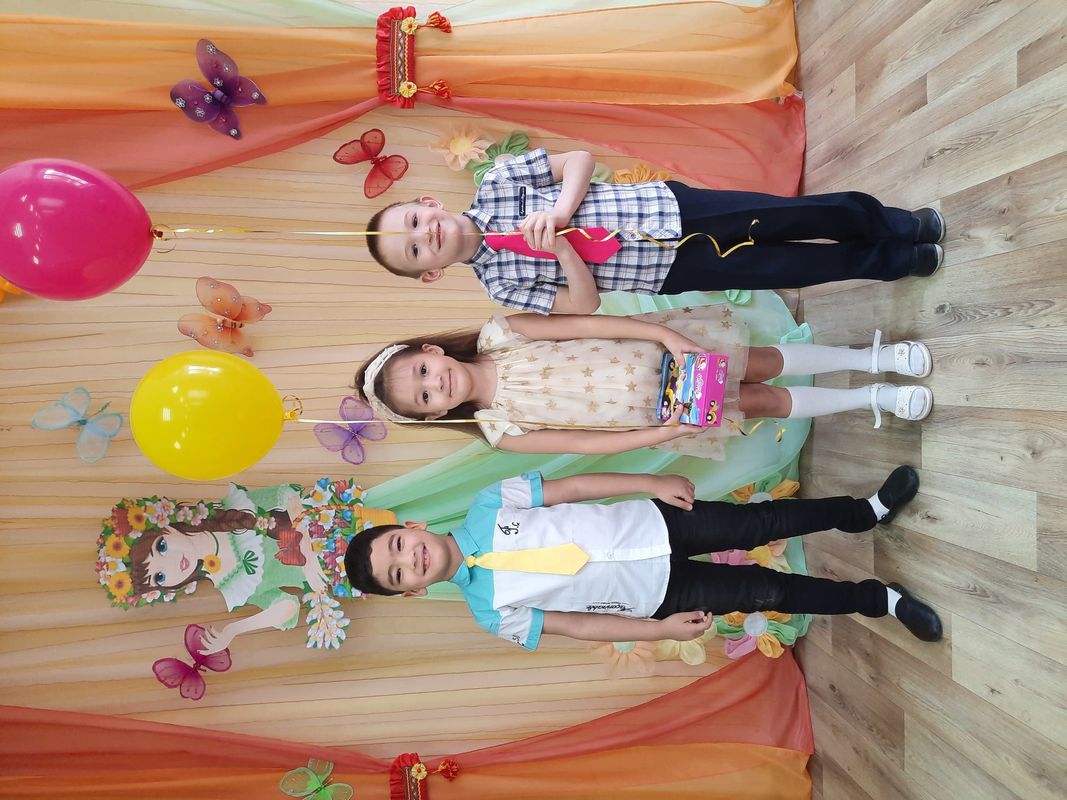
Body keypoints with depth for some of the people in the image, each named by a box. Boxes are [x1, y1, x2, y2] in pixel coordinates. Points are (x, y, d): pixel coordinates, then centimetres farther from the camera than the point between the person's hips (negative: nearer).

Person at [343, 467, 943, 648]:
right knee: (765, 591, -1)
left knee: (759, 523, -2)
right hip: (657, 594, -1)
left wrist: (654, 482, -7)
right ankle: (879, 599, 22)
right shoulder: (490, 611, -9)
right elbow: (576, 626, -6)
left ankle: (868, 512, 24)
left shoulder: (487, 507, -8)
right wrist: (663, 629, -9)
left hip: (654, 524, 1)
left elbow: (571, 487, -4)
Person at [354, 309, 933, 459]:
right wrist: (668, 432, -19)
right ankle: (873, 399, 23)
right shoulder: (502, 432, -14)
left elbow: (587, 324, -16)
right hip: (656, 411, -1)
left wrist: (664, 334, -23)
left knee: (759, 364, 4)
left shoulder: (496, 334, -13)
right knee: (759, 402, 2)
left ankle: (871, 357, 27)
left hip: (655, 352, 1)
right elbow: (589, 444, -12)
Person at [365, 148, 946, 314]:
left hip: (670, 206, 1)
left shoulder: (495, 184, -4)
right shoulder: (498, 280, -7)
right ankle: (906, 260, 28)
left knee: (813, 214, 1)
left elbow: (579, 158, -5)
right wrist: (560, 248, -27)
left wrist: (558, 211, -23)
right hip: (675, 271, -1)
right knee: (802, 267, 2)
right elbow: (584, 305, -11)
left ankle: (908, 224, 29)